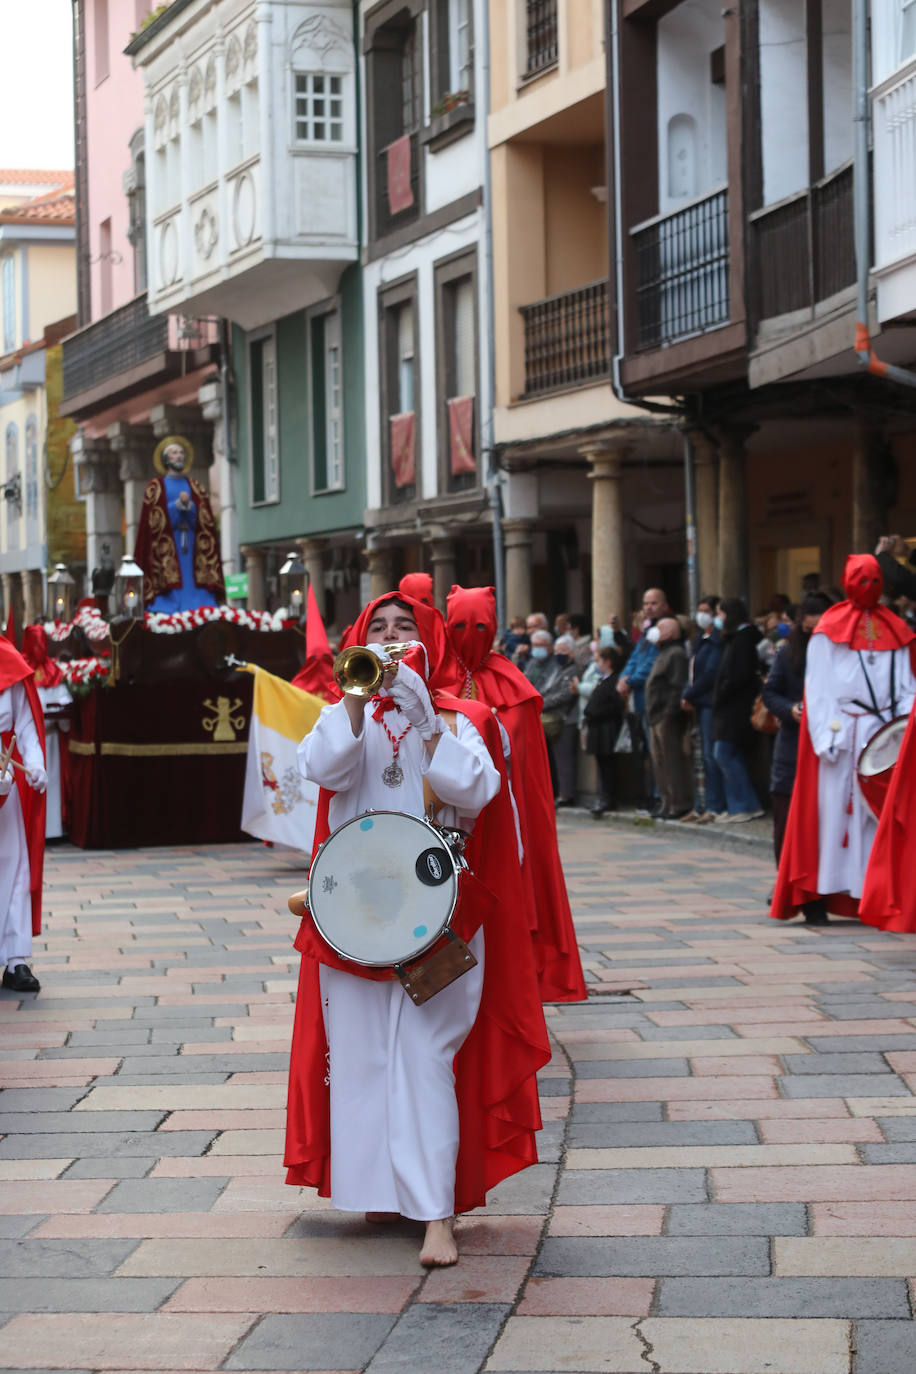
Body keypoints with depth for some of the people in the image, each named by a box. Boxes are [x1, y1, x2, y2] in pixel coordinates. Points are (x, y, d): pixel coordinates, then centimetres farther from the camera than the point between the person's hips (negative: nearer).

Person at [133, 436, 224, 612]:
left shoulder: (195, 486, 18)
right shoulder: (155, 487, 9)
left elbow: (205, 517, 6)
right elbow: (154, 518, -4)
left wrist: (188, 505, -11)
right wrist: (178, 504, -11)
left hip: (192, 543, 3)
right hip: (166, 543, -3)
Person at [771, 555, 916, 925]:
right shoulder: (829, 630, 2)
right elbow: (818, 687, -3)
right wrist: (826, 736, -12)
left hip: (883, 735, 3)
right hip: (842, 736, -3)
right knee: (832, 809, -4)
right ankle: (817, 894, -3)